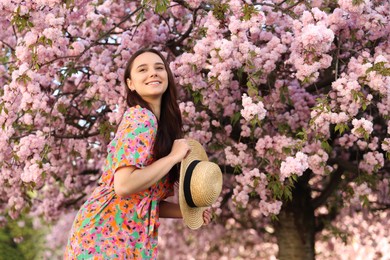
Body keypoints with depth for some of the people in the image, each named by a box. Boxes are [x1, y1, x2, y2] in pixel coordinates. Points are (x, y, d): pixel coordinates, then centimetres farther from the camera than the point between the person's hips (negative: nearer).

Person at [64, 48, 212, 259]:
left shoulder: (162, 124, 13)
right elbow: (124, 185, -25)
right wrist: (174, 156, -16)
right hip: (103, 235, -9)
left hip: (133, 237, 9)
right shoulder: (140, 118, -13)